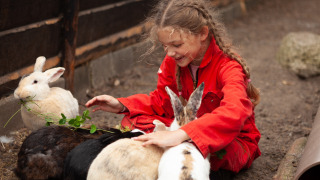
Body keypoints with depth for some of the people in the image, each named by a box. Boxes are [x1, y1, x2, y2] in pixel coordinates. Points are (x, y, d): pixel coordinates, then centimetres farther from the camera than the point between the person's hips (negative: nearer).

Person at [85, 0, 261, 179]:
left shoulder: (228, 67, -26)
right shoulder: (173, 61, -4)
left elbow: (234, 113, -46)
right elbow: (161, 101, 8)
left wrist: (181, 134, -58)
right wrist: (121, 105, -9)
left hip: (232, 139, -6)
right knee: (131, 121, -12)